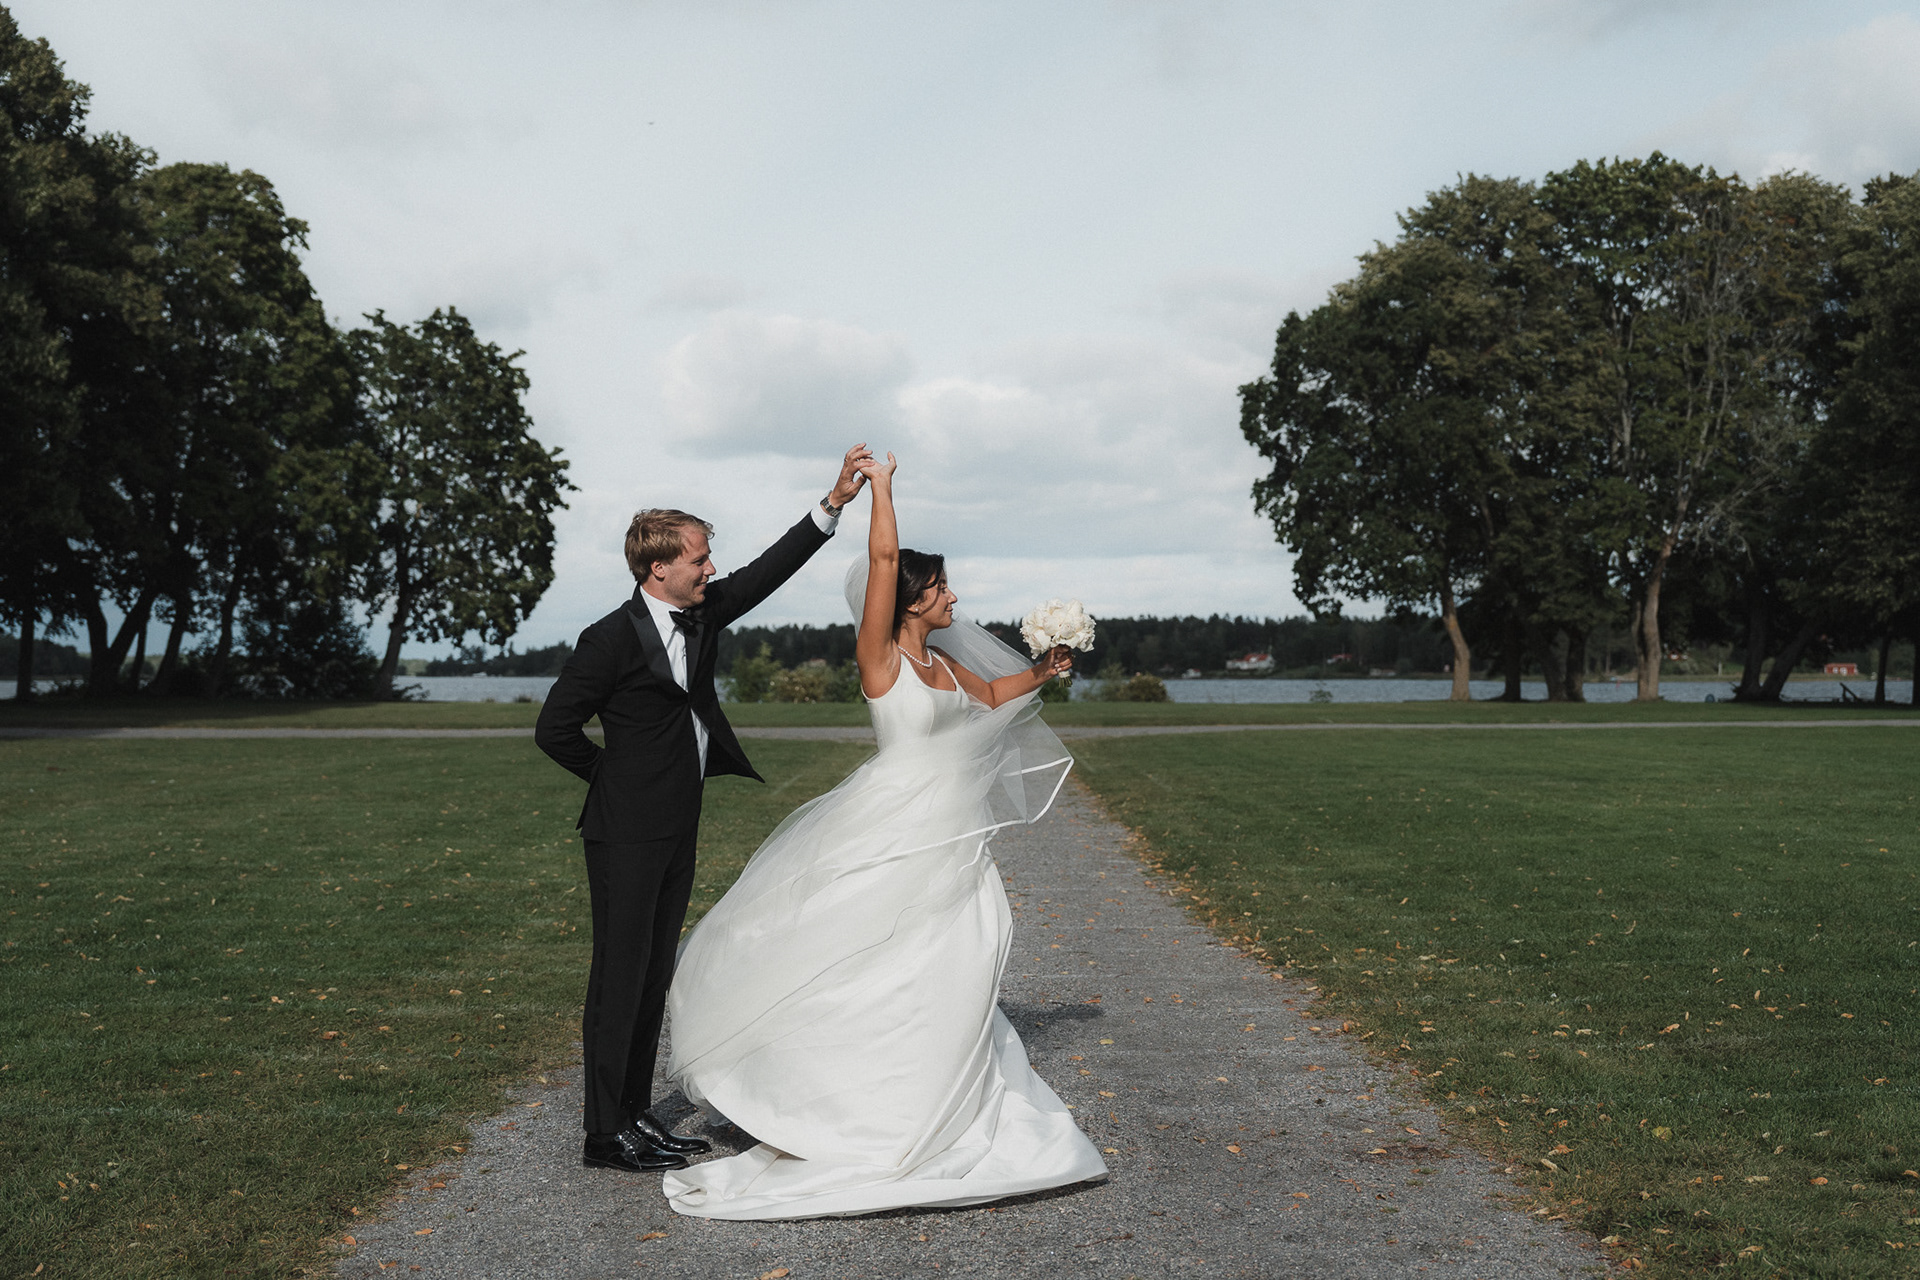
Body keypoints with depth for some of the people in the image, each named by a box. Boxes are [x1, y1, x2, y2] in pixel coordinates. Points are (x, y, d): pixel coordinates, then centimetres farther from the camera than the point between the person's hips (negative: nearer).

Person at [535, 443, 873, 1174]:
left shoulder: (701, 613, 6)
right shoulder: (611, 640, -15)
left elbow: (769, 571, 7)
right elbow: (554, 729, -10)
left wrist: (835, 502, 1)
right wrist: (620, 777, -1)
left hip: (677, 831, 8)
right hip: (627, 833, -8)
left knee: (654, 976, 13)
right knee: (620, 976, -2)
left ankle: (637, 1115, 23)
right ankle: (606, 1134, 6)